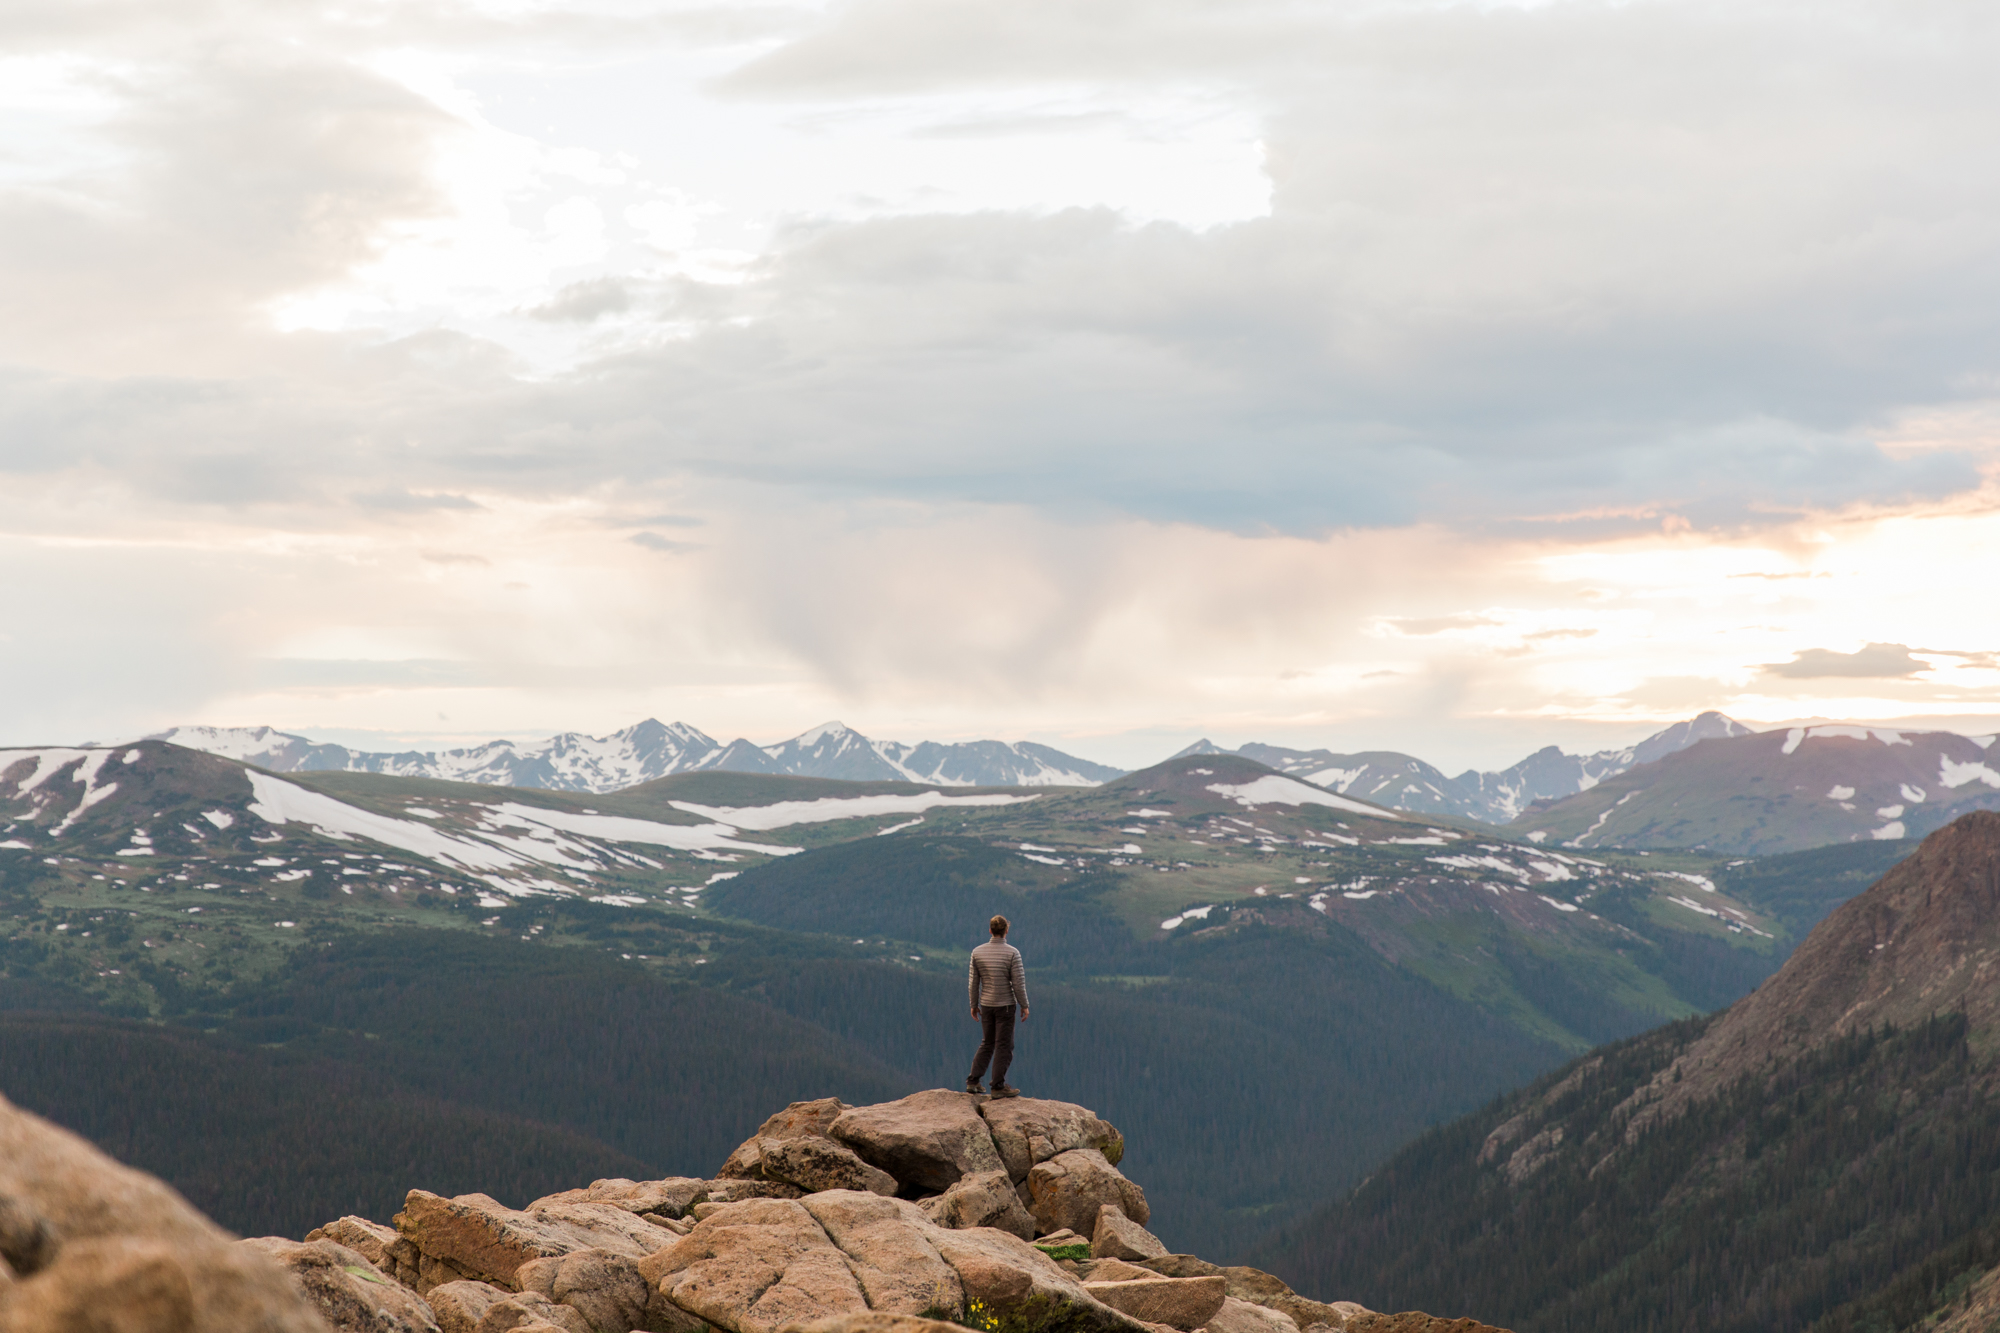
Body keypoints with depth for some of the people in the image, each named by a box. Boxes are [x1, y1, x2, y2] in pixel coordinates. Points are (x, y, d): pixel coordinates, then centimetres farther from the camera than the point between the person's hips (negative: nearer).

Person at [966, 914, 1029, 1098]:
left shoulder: (977, 952, -2)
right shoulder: (1012, 953, -13)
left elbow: (973, 982, 3)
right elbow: (1018, 982, -13)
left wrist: (974, 1005, 13)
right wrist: (1024, 1006, -3)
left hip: (986, 1006, 4)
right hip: (1005, 1005, -4)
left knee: (987, 1044, 16)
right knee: (1004, 1046, 3)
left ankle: (972, 1082, 11)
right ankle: (998, 1086, 2)